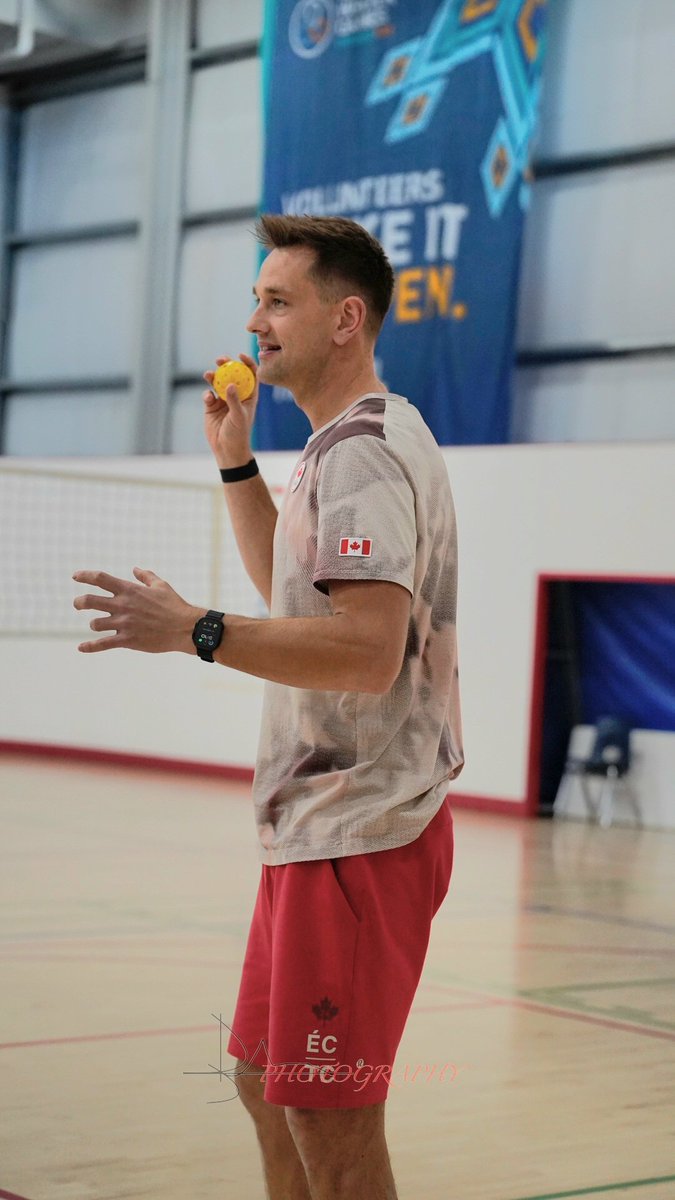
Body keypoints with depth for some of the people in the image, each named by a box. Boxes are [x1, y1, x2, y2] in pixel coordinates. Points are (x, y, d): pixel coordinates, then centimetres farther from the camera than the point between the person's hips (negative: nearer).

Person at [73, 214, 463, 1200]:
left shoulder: (365, 451, -16)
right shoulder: (343, 446, 17)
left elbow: (368, 651, -27)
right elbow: (292, 589, 31)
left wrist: (195, 631, -31)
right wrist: (236, 462, 22)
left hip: (362, 832, -11)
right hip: (319, 824, 11)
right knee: (268, 1081, 18)